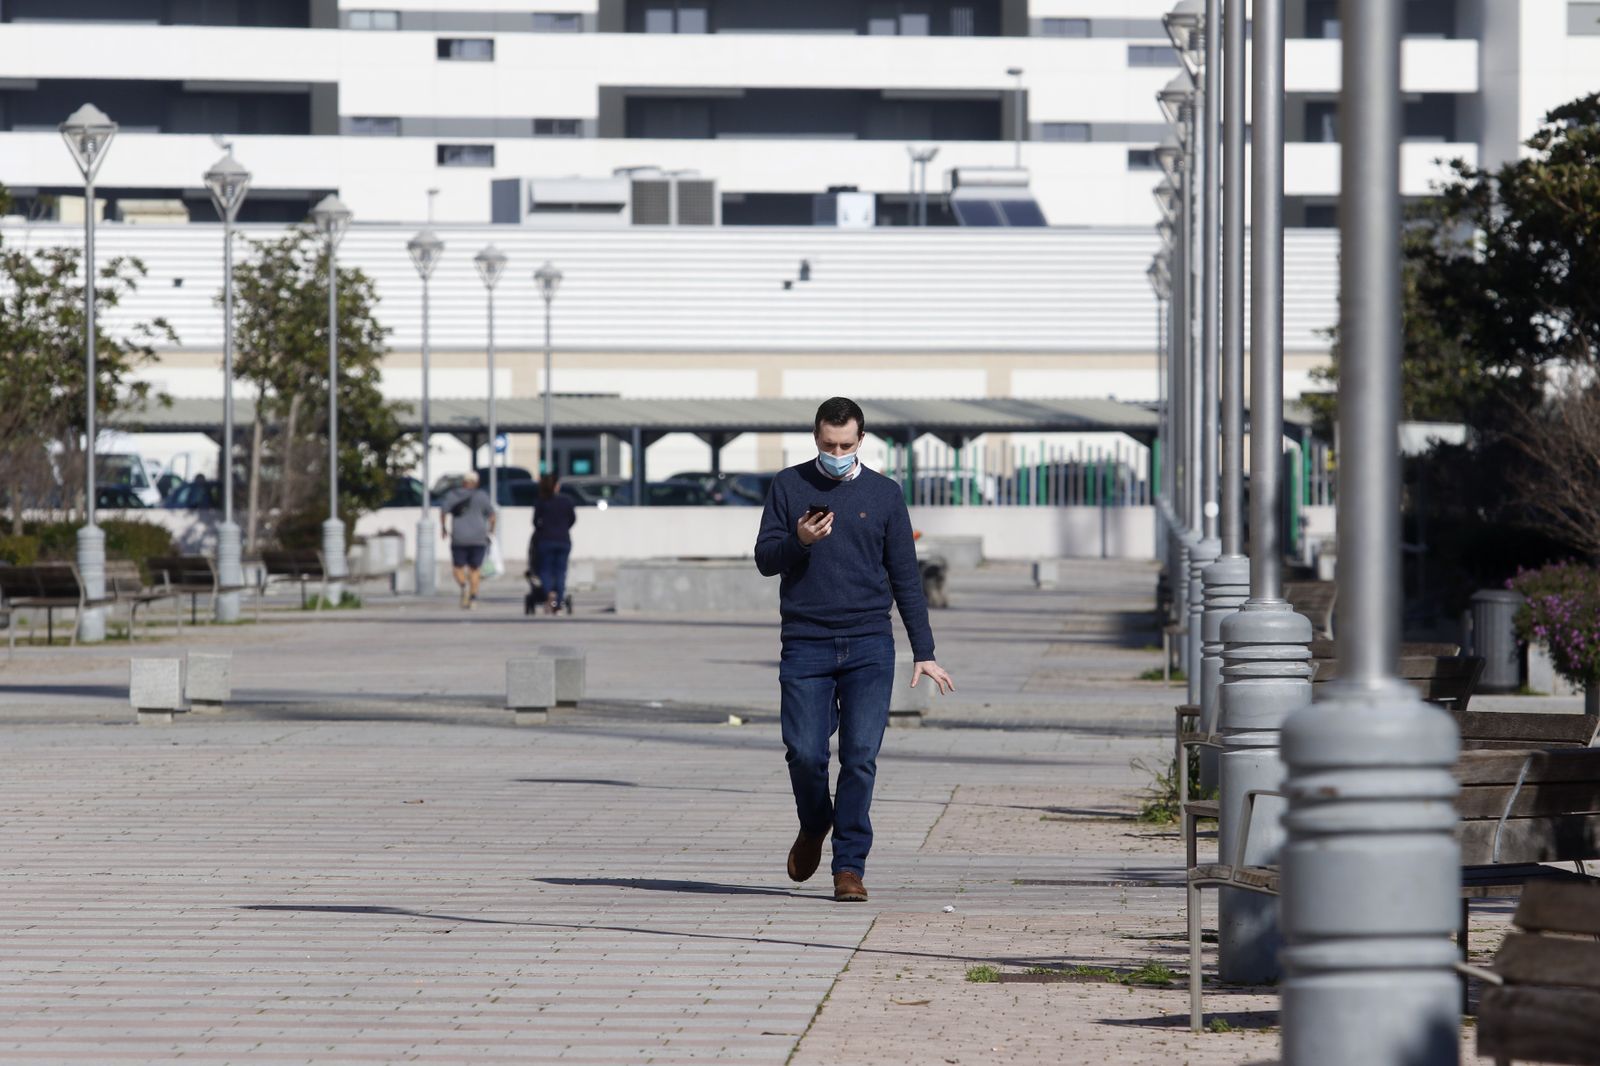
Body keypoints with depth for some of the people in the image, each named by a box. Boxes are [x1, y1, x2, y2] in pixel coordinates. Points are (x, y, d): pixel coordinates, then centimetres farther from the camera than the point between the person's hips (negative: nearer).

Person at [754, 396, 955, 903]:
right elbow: (765, 558, 5)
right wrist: (798, 542, -18)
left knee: (860, 755, -8)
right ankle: (814, 825, 26)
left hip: (868, 645, 0)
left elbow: (905, 576, 10)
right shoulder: (789, 486, 7)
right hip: (805, 646, 0)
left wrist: (924, 653, 6)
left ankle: (849, 865, -1)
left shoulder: (883, 494, 7)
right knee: (804, 752, -6)